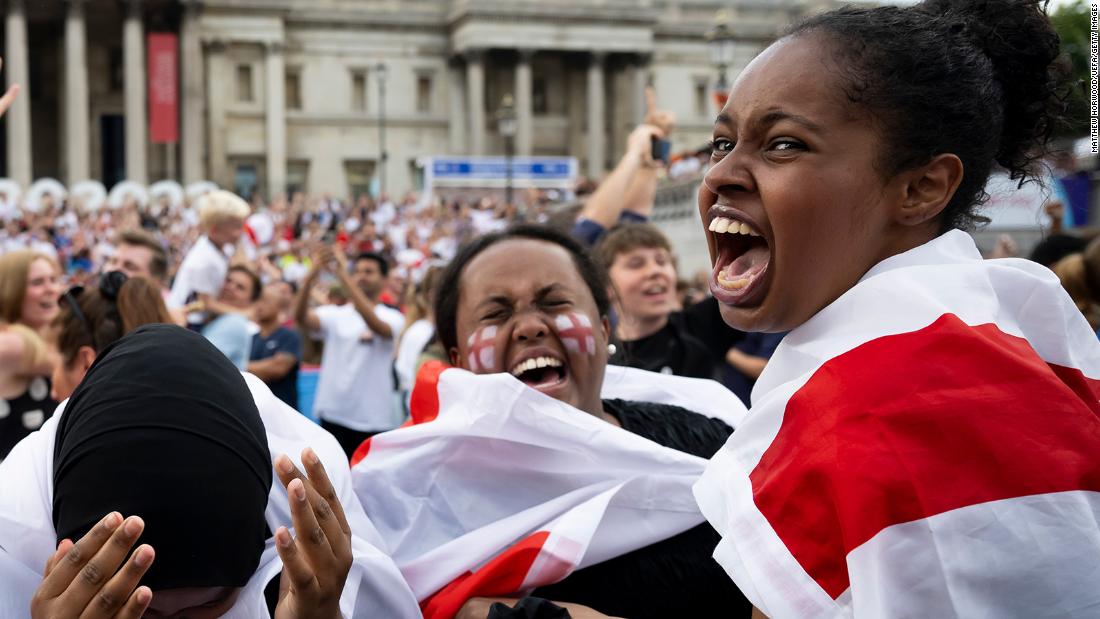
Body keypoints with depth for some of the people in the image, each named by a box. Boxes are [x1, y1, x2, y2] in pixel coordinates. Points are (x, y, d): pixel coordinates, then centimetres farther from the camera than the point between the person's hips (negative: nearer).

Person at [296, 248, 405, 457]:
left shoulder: (393, 318, -2)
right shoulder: (334, 314, 6)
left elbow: (375, 325, -24)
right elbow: (301, 318, -12)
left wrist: (343, 277, -30)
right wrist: (310, 278, -30)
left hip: (373, 419, -2)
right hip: (333, 415, 2)